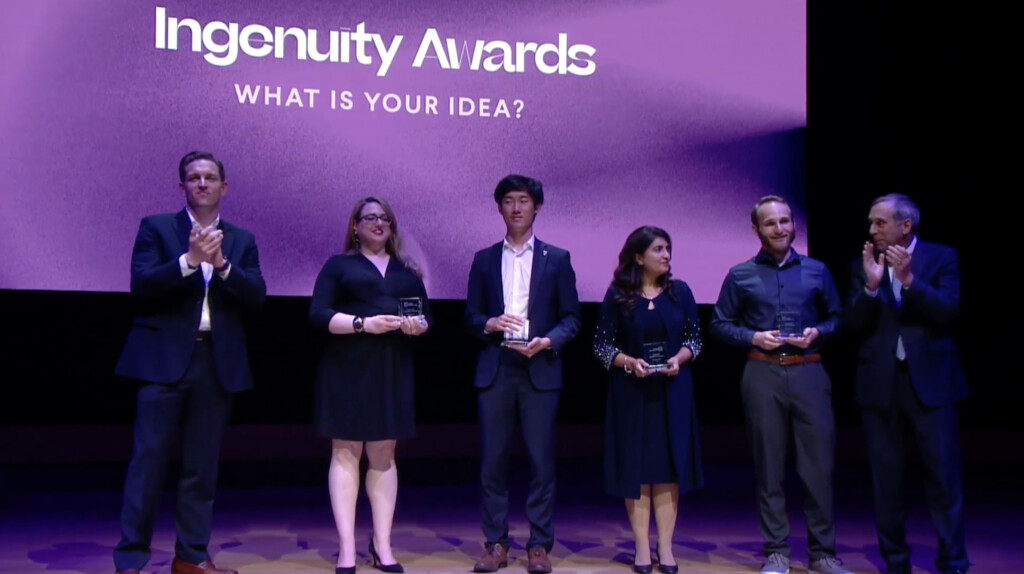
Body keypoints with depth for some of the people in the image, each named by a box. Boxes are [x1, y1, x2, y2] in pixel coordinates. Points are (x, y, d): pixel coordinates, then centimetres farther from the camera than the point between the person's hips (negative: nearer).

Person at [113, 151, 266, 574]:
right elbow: (141, 286, -7)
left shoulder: (241, 241, 13)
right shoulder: (156, 228, 6)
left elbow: (256, 295, 1)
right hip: (165, 360, -3)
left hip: (218, 364, 3)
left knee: (202, 465, 7)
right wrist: (189, 260, -19)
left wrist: (221, 263, -14)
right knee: (148, 460, -5)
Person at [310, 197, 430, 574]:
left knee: (383, 455, 5)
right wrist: (363, 323, -17)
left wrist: (418, 325, -8)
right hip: (347, 371, -3)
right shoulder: (338, 266, 6)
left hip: (392, 372, 3)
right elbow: (318, 315, -4)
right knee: (346, 453, -4)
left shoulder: (407, 271, 18)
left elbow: (426, 316, 15)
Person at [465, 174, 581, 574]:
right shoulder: (484, 259, 13)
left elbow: (571, 317, 5)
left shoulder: (557, 259, 8)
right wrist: (489, 324, -9)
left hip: (540, 371, -1)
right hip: (494, 371, 2)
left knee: (541, 461, -1)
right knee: (492, 461, 2)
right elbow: (470, 316, 12)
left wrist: (547, 342, -12)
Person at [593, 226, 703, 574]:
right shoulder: (618, 295, -2)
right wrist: (629, 362, -17)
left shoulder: (680, 292, 3)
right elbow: (602, 344, -1)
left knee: (669, 466, 2)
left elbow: (695, 339, 6)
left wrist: (679, 359, -13)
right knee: (636, 467, 1)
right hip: (631, 392, -1)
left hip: (673, 392, 2)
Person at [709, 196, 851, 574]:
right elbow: (719, 324, 8)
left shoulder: (817, 271, 9)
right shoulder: (740, 276, 6)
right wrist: (753, 337, -7)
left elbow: (837, 318, 13)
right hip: (763, 376, -1)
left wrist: (817, 332, -7)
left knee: (819, 465, 0)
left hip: (809, 373, 1)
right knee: (769, 467, 4)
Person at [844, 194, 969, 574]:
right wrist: (871, 285, -14)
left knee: (944, 479, -2)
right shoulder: (863, 265, 7)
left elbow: (949, 311, -11)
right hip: (879, 384, 3)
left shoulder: (941, 258, 1)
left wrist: (909, 280, -20)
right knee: (886, 483, 9)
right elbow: (853, 325, 0)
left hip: (929, 381, -2)